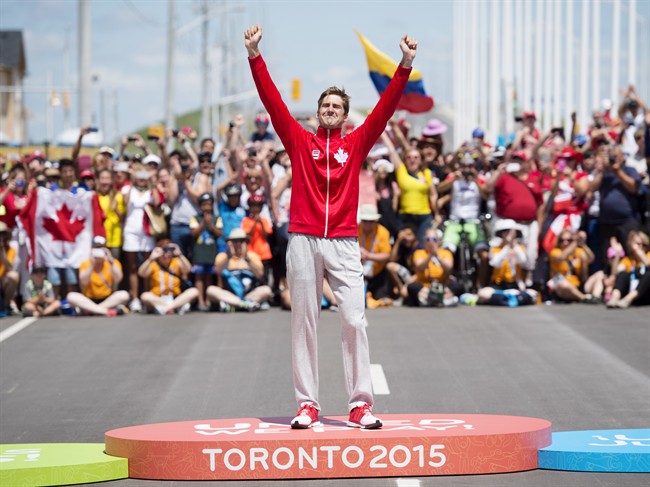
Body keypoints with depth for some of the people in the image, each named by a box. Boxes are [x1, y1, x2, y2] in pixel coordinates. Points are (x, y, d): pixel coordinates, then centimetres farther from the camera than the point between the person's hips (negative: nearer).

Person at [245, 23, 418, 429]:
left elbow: (387, 106, 4)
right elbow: (272, 99, 3)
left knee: (355, 321, -6)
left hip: (344, 243, 0)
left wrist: (406, 65, -4)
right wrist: (254, 54, -4)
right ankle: (308, 405, 6)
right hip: (303, 241, 0)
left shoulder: (356, 144, 10)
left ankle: (360, 404, -3)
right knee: (304, 324, 2)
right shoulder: (300, 141, 9)